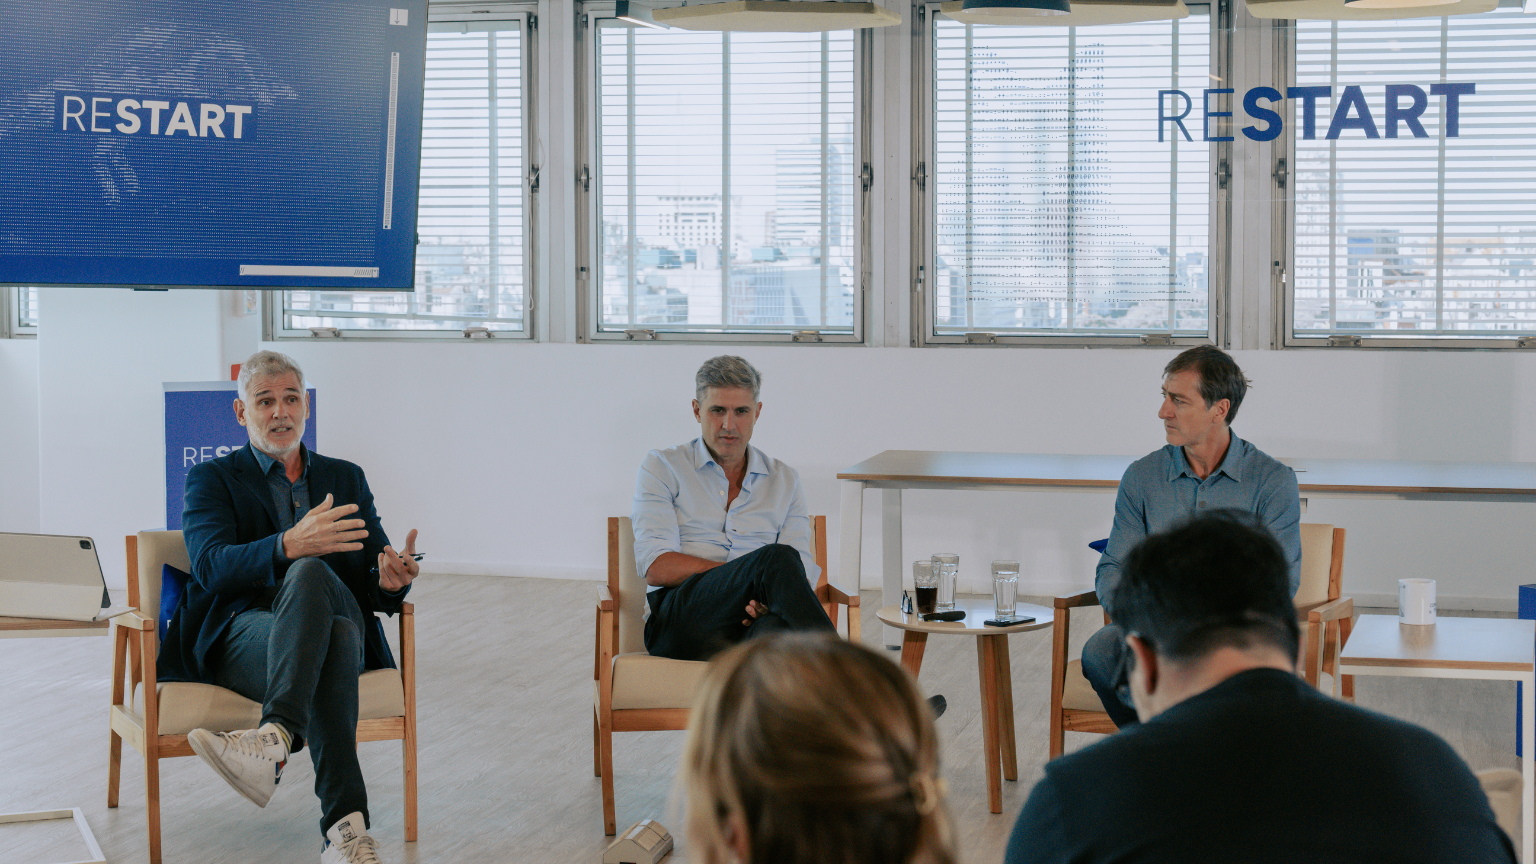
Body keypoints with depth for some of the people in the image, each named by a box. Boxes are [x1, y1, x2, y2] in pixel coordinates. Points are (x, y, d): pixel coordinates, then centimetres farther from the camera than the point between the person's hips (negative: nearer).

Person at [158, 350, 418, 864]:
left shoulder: (346, 479, 25)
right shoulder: (212, 479, 15)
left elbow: (375, 590, 18)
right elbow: (211, 566, -7)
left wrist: (391, 580, -9)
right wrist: (290, 546, -26)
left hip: (338, 627, 2)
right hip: (242, 636, -2)